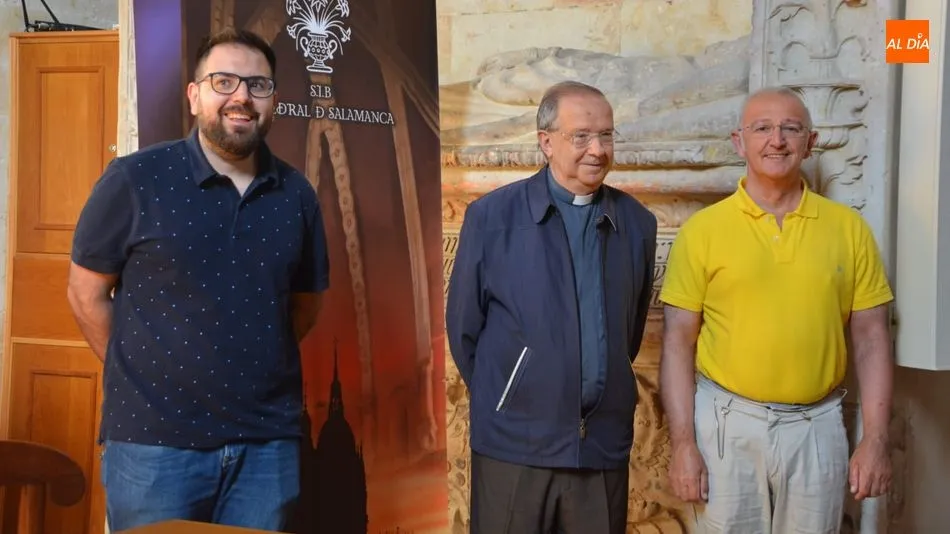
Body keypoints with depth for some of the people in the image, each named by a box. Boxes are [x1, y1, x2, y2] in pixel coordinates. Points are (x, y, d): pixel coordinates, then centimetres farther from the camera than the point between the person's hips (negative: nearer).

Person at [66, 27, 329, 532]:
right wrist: (141, 377, 4)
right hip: (154, 440, -3)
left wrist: (252, 368, 11)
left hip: (268, 442, 3)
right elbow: (87, 293, 1)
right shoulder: (134, 179, -6)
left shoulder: (296, 195, 4)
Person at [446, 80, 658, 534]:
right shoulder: (492, 216, -6)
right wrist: (499, 401, 8)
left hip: (605, 442, 3)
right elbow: (463, 324, 1)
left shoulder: (637, 223, 4)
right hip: (514, 441, -3)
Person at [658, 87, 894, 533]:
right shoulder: (702, 230, -2)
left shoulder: (848, 228, 3)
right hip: (727, 423, -1)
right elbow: (678, 342, -3)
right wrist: (683, 443, -8)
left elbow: (871, 338, 4)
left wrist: (875, 440, -2)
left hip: (817, 427, 2)